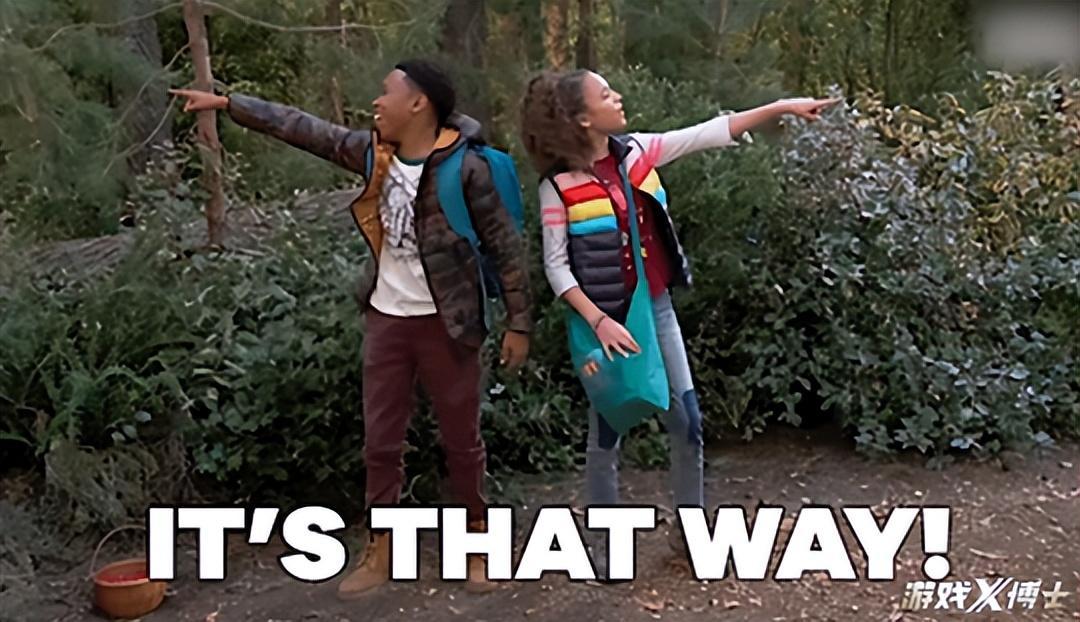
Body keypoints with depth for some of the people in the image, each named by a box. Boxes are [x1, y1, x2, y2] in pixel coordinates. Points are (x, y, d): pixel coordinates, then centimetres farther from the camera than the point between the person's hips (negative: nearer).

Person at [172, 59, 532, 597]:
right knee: (380, 440, 11)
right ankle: (379, 552, 25)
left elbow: (506, 247, -12)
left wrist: (518, 323, -12)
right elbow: (299, 127, 8)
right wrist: (224, 102, 10)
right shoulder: (371, 151, 0)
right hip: (385, 318, 5)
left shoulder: (464, 169, -17)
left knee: (461, 439, 9)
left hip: (444, 323, -5)